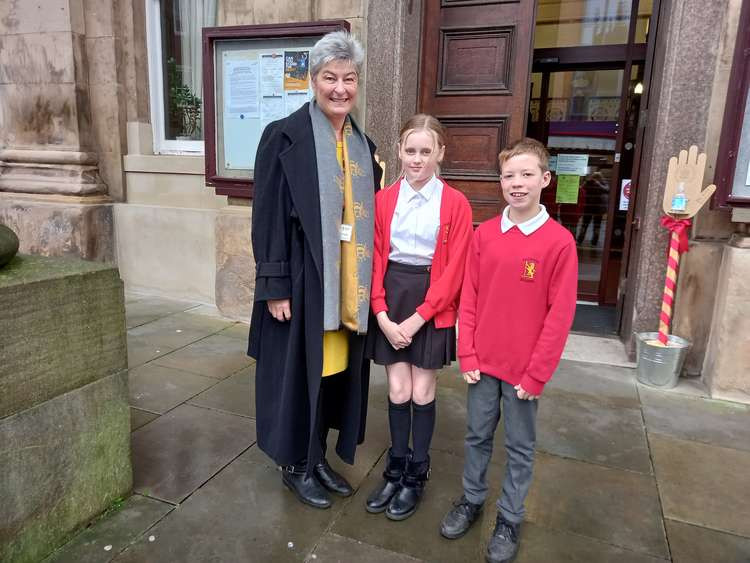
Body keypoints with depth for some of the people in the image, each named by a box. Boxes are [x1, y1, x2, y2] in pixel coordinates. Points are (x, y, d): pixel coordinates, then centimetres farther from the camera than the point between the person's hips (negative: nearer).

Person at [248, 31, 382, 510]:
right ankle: (296, 465, 28)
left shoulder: (363, 145, 11)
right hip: (303, 283, -6)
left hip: (347, 286, 6)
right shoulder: (285, 136, -8)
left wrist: (366, 284, 10)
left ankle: (319, 456, 34)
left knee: (335, 370, 15)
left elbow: (367, 218, 13)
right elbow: (269, 217, -10)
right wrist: (275, 286, -14)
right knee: (299, 370, 8)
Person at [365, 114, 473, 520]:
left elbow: (453, 272, -9)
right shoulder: (383, 199, 2)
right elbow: (375, 260, 2)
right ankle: (395, 470, 28)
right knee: (398, 391, 8)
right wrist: (382, 315, -9)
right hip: (391, 300, 2)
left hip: (432, 305, -2)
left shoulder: (456, 204, -7)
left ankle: (416, 476, 26)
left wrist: (417, 318, -13)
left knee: (422, 393, 6)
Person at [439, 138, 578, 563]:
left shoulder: (560, 241, -12)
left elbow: (560, 315, -11)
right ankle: (472, 500, 38)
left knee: (521, 447, 13)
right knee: (477, 436, 18)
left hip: (525, 368, -3)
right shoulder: (484, 234, -1)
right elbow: (469, 299, 2)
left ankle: (510, 518, 32)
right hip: (482, 362, 3)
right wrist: (467, 354, -1)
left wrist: (537, 373, -11)